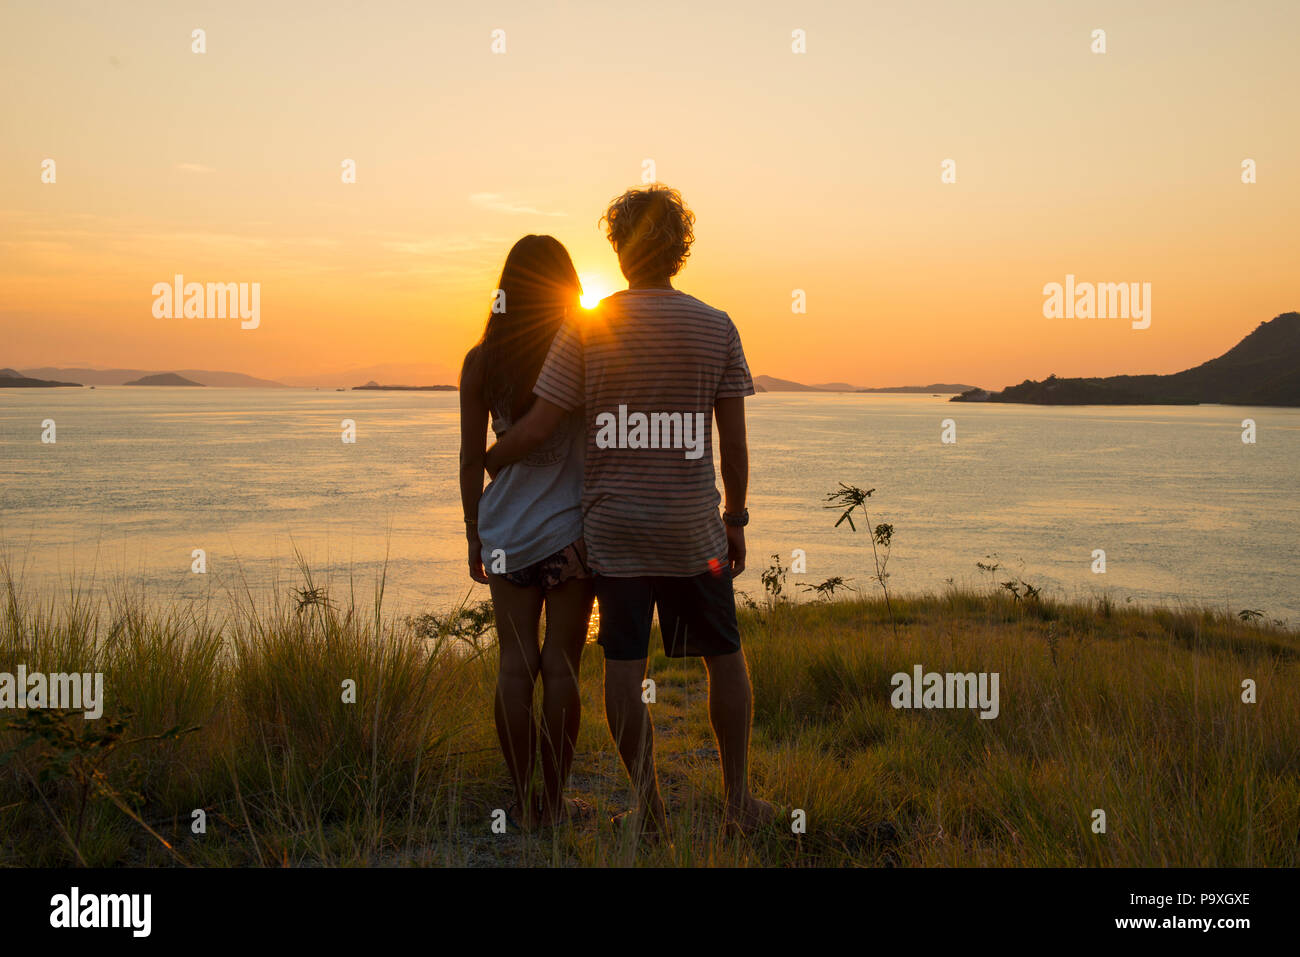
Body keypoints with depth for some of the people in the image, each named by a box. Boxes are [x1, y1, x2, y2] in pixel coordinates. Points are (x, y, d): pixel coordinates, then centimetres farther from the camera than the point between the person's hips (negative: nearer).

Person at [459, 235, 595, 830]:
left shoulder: (481, 362, 0)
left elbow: (472, 459, 3)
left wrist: (474, 538, 12)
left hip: (507, 533, 2)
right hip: (572, 529, -2)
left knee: (516, 666, 7)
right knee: (561, 668, 4)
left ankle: (523, 802, 12)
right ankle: (554, 802, 11)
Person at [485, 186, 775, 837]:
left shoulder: (584, 330, -6)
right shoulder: (717, 328, -2)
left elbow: (536, 427, -7)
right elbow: (734, 442, -1)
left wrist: (484, 463, 12)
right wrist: (736, 520, 10)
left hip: (613, 529, -1)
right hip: (693, 528, 1)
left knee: (623, 665, 7)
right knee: (725, 658, 14)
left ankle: (649, 807, 13)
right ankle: (737, 801, 19)